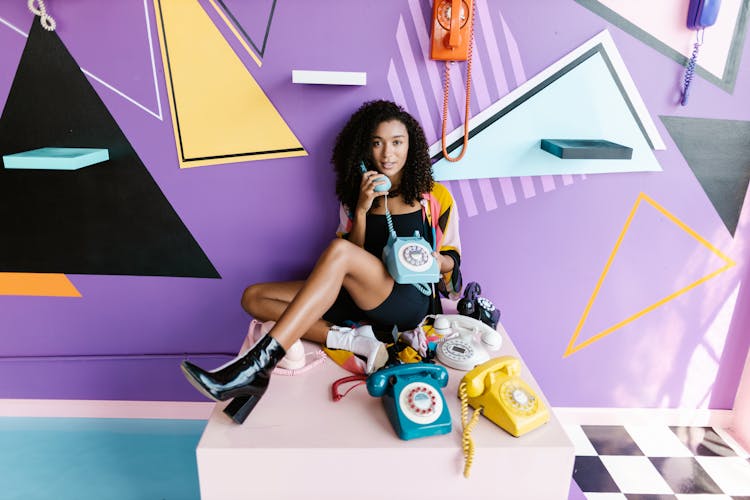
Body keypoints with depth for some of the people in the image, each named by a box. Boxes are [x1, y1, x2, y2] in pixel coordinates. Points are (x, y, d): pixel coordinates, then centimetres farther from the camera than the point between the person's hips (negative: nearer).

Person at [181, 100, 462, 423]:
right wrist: (361, 209, -9)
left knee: (339, 250, -34)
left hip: (411, 300, -4)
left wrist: (432, 259, -14)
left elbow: (452, 262, 10)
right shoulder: (354, 196, 11)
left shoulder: (435, 197, 4)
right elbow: (352, 266, 4)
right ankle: (353, 342, -28)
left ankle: (258, 365, -37)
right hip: (360, 301, 5)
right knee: (254, 298, -11)